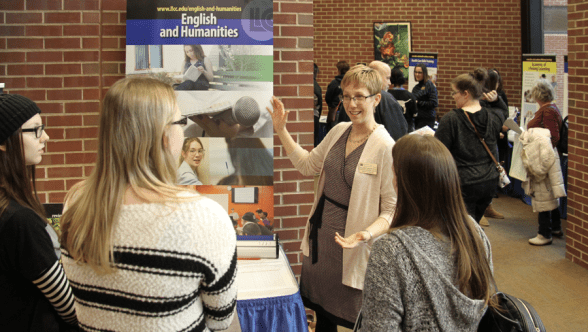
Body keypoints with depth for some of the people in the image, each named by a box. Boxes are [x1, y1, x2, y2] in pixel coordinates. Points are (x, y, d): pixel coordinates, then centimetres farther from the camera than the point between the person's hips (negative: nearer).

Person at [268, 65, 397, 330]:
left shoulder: (385, 148, -19)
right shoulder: (338, 131, 4)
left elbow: (392, 209, -17)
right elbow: (308, 165, 19)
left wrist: (367, 234, -34)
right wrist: (281, 130, 15)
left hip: (351, 242, -7)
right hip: (321, 234, 7)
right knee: (321, 310, 20)